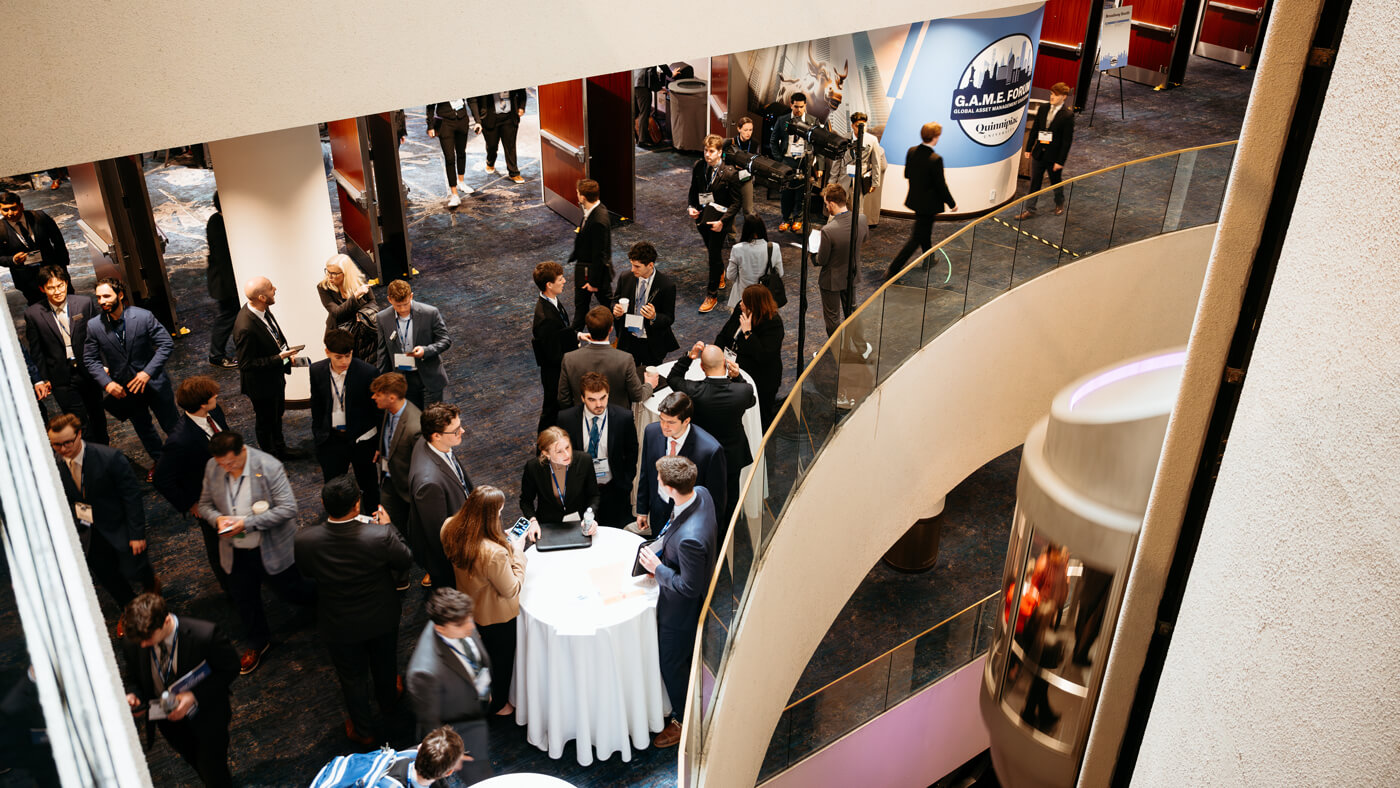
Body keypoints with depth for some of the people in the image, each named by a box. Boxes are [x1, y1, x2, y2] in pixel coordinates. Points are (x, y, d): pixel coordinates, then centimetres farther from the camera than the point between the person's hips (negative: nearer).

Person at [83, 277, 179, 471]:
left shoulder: (143, 316, -16)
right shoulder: (94, 325, -9)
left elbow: (166, 344, -13)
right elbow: (90, 360, -1)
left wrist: (148, 372, -20)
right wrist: (106, 383, -15)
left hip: (152, 381, -2)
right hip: (123, 388, 3)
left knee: (172, 425, 10)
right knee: (143, 429, 19)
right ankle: (158, 460, 40)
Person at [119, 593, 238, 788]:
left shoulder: (206, 634, -33)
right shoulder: (133, 646, -20)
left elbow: (230, 669, -19)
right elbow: (134, 678, 1)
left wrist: (194, 696, -31)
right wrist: (132, 695, -22)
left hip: (206, 715, -4)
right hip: (169, 720, 4)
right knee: (193, 760, 29)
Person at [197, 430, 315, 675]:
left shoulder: (269, 467, -24)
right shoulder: (212, 468, -8)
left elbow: (288, 508, -23)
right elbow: (205, 504, 6)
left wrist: (247, 523, -29)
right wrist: (217, 518, -18)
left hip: (272, 549, -4)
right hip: (236, 552, 5)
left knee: (291, 592, 11)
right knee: (243, 597, 19)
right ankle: (257, 642, 44)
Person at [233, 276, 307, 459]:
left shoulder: (263, 309, -10)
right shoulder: (245, 328, -37)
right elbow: (246, 364, -30)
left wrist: (287, 353, -3)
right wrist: (280, 358, -30)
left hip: (276, 375, 8)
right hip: (262, 384, -8)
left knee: (277, 415, 29)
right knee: (265, 421, 17)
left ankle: (280, 449, 51)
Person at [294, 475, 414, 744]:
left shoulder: (304, 540, -30)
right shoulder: (381, 536, -35)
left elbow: (307, 572, -7)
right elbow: (406, 561, -13)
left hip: (340, 626, 0)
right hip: (382, 619, 0)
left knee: (353, 677, 26)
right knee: (385, 668, 30)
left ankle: (363, 730, 49)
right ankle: (387, 719, 57)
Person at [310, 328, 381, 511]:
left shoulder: (368, 373, -18)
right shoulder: (317, 371, -6)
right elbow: (317, 407, 7)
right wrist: (318, 435, 8)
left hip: (361, 440, -2)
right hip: (331, 439, 2)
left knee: (369, 486, 16)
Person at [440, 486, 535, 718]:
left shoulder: (450, 528, -23)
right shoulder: (495, 553, -44)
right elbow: (511, 590, -27)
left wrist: (507, 537, -4)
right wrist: (517, 553, -20)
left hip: (469, 608, 7)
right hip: (496, 615, -7)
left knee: (482, 651, 35)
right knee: (501, 658, 24)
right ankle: (499, 705, 49)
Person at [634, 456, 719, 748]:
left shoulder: (690, 538, -45)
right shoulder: (701, 494, -17)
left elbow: (689, 587, -30)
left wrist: (657, 568, -18)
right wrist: (662, 548, 0)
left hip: (682, 607, -9)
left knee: (671, 664, 16)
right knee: (688, 655, 33)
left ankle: (684, 722, 39)